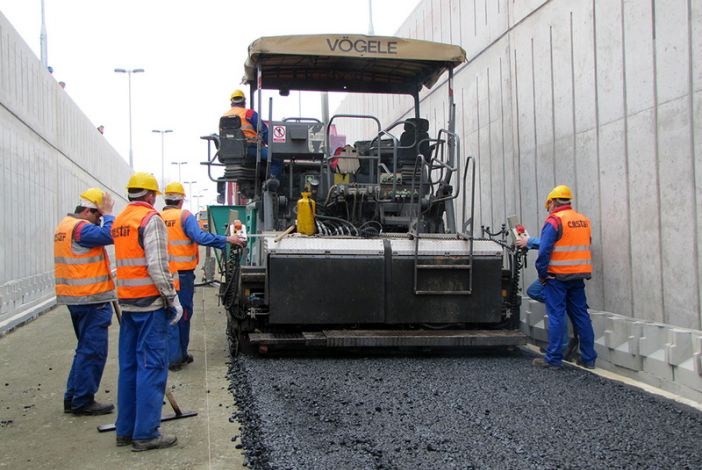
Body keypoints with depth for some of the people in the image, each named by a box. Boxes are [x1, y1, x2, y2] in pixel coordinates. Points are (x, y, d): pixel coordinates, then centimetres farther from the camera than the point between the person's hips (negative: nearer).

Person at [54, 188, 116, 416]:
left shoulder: (65, 225, 15)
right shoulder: (80, 227, -17)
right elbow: (109, 235, -29)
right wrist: (108, 214, -17)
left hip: (75, 298, 10)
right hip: (91, 299, -10)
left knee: (86, 348, 19)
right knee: (93, 351, -2)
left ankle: (73, 398, 24)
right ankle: (82, 401, 4)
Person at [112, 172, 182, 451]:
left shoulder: (119, 221, 15)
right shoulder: (150, 218, -10)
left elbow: (124, 259, 14)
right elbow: (157, 265, -17)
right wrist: (172, 298, -13)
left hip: (127, 302, 8)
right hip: (150, 302, -8)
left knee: (128, 366, 13)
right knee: (152, 366, -4)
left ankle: (125, 430, 19)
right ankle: (145, 435, -3)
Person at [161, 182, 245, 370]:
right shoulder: (185, 216, -9)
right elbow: (200, 237, -20)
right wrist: (226, 240, -16)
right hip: (182, 273, -4)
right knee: (183, 313, 8)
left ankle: (173, 357, 9)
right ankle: (180, 354, 16)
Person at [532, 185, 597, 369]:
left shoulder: (554, 220, -10)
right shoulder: (584, 221, 12)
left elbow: (544, 250, -16)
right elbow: (585, 248, 15)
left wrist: (542, 273, -7)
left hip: (558, 277, -6)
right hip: (578, 277, 6)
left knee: (556, 317, -3)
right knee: (581, 316, 10)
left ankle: (553, 359, 0)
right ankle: (588, 358, 14)